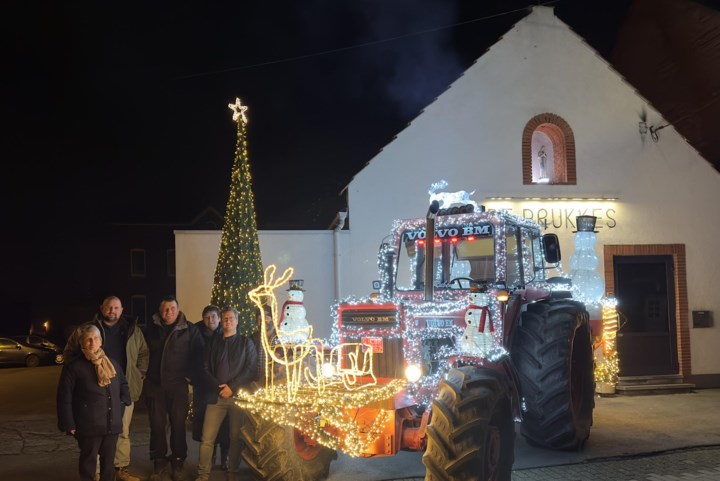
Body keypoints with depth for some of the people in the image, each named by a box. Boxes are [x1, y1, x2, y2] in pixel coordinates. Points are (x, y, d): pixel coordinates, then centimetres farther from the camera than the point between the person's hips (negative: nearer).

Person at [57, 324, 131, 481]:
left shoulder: (113, 363, 9)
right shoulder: (73, 367, -8)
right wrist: (69, 425, -11)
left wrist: (123, 403, 8)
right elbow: (64, 399, -8)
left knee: (108, 462, 15)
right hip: (88, 427, -5)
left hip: (112, 425, 5)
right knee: (88, 463, 6)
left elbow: (124, 385, 23)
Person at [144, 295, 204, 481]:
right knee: (157, 425, 6)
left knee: (178, 425, 2)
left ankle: (178, 464, 15)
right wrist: (146, 375, 11)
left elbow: (197, 355, -1)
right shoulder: (151, 329, 7)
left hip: (178, 386, -2)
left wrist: (189, 376, -6)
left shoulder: (189, 330, -1)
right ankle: (159, 463, 19)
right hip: (155, 385, 2)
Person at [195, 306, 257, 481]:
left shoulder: (246, 343, 8)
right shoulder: (214, 342, 15)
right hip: (216, 396, 2)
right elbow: (205, 368, 9)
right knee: (207, 439, -3)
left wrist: (232, 387, -10)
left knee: (236, 438, 2)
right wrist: (219, 386, -6)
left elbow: (251, 369, -2)